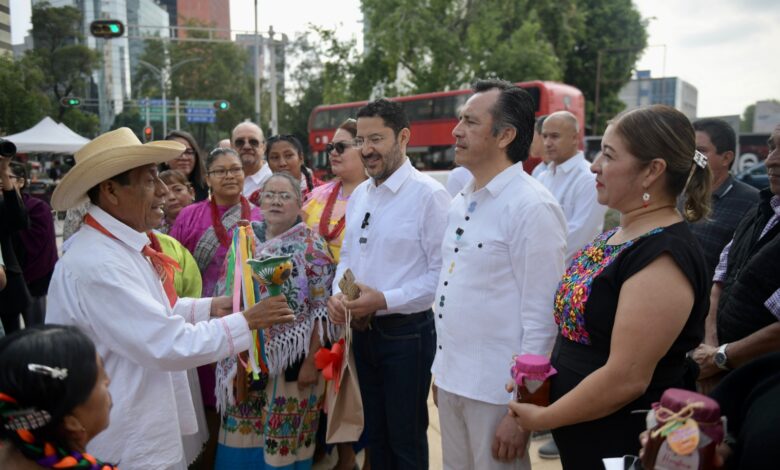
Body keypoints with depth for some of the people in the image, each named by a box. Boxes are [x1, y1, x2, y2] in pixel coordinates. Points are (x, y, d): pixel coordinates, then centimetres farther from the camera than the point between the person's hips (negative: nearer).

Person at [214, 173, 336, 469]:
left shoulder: (312, 247, -8)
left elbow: (321, 311, -11)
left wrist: (311, 361, -15)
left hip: (292, 360, -4)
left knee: (283, 440, 8)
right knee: (243, 436, 15)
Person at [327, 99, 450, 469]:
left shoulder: (428, 195, -15)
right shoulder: (358, 194, 8)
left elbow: (443, 272, -18)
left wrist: (384, 299, -20)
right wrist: (337, 295, -3)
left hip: (406, 334, -7)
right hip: (363, 331, 7)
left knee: (406, 440, 11)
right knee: (375, 435, 22)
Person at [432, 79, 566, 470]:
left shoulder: (532, 207, -17)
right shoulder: (460, 203, 7)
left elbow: (542, 318, -18)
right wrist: (441, 368, 15)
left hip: (496, 392, -7)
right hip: (450, 381, 7)